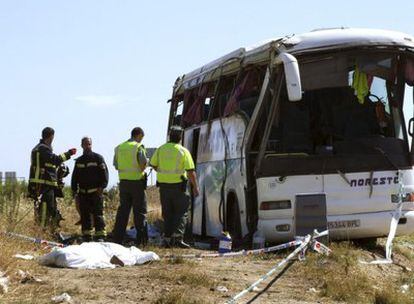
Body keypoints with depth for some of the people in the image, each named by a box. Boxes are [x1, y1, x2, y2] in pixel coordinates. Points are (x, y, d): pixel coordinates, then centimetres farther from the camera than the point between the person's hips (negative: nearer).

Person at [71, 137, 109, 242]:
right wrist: (75, 192, 11)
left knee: (98, 215, -10)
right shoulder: (79, 161, 15)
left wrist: (101, 187, -13)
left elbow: (104, 173, -3)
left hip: (95, 193, -5)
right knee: (84, 216, 6)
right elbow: (74, 178, 19)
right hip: (83, 193, 5)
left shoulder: (98, 158, 1)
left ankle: (100, 236, -11)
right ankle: (86, 236, 12)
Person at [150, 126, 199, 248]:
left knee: (167, 213, 13)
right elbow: (191, 171, -11)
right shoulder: (183, 151, -8)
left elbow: (153, 164, 13)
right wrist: (195, 187, -4)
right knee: (181, 212, 2)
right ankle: (178, 237, -13)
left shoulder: (161, 149, 3)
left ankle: (167, 238, 11)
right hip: (178, 185, -4)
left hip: (163, 185, 4)